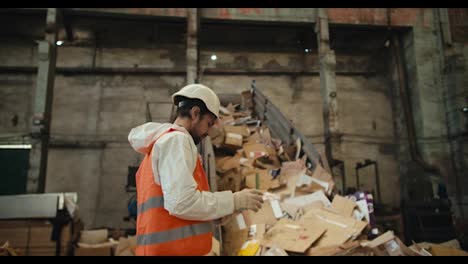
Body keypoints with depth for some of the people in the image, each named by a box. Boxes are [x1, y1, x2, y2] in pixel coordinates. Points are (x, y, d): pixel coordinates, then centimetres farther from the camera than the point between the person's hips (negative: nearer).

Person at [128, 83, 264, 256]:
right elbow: (182, 202, -22)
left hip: (161, 248, 10)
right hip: (174, 250, -10)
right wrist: (234, 200, -12)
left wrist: (216, 211, 11)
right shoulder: (177, 139, -10)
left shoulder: (161, 141, 19)